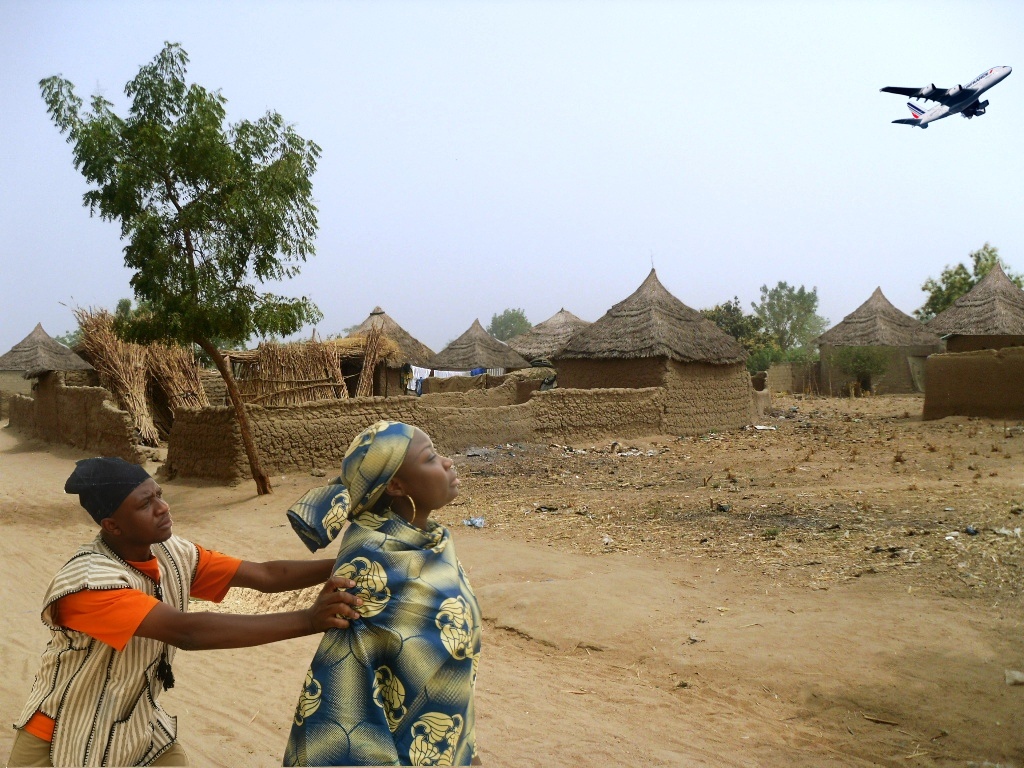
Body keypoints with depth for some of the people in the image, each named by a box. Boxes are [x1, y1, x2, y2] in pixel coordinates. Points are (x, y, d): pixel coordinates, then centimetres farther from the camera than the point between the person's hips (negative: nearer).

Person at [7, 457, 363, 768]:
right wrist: (308, 620, -44)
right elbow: (186, 632, -40)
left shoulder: (173, 554, -9)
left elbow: (265, 575, -13)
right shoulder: (87, 579, -29)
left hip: (140, 730, 5)